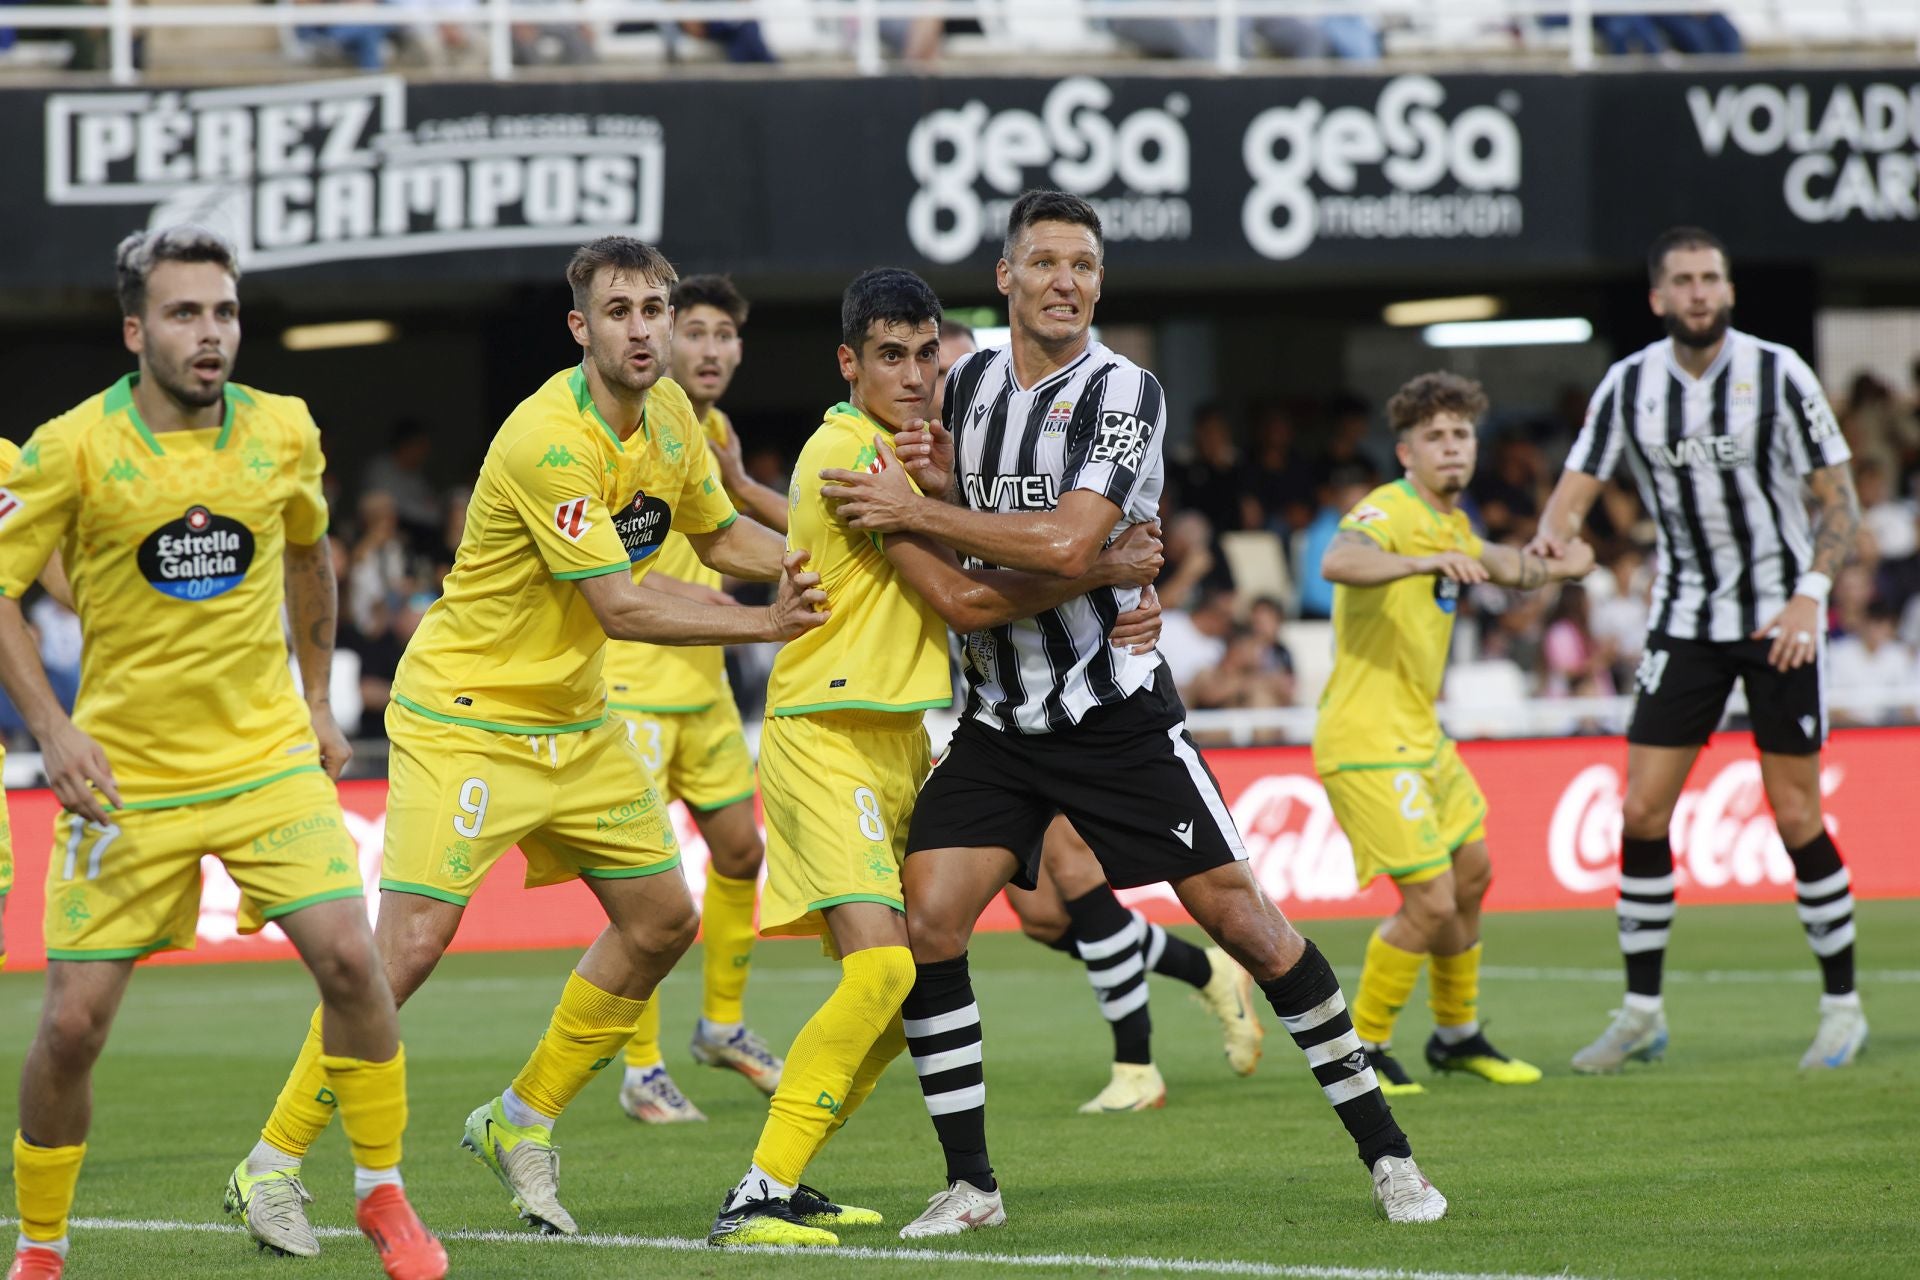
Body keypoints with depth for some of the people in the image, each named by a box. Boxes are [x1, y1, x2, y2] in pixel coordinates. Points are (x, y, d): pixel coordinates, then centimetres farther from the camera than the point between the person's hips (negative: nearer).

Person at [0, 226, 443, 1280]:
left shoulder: (283, 433, -1)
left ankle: (383, 1195, 4)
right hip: (125, 776, -2)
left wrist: (317, 698, 19)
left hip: (268, 757, 2)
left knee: (349, 958, -15)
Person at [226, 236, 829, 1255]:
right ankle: (275, 1161, -5)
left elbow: (718, 533, 18)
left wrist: (799, 564, 1)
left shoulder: (668, 414, 1)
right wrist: (762, 626, -25)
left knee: (660, 920, 9)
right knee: (411, 942, -15)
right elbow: (619, 607, -27)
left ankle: (521, 1123, 24)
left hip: (574, 717, 9)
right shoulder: (548, 440, -26)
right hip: (464, 713, -9)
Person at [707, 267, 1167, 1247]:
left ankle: (782, 1182, 17)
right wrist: (1102, 572, -10)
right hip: (828, 735, -10)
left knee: (906, 980, 10)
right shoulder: (850, 450, -15)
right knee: (880, 965, -22)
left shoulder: (896, 448, 16)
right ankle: (755, 1198, -23)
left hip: (894, 738, 10)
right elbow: (960, 599, -18)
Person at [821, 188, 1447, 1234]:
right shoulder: (969, 383, 7)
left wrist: (916, 512, -21)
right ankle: (969, 1185, 0)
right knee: (927, 922, -11)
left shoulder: (1124, 391, -12)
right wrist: (935, 483, -3)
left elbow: (1067, 544, -24)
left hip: (1117, 707, -5)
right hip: (999, 720, 5)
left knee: (1242, 918, -5)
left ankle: (1382, 1146, 6)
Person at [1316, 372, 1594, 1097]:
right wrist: (1423, 561, -55)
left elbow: (1486, 561, 37)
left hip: (1421, 736, 10)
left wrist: (1553, 569, 32)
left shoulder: (1447, 521, 11)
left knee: (1472, 873, 21)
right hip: (1368, 741, -10)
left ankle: (1456, 1035, 39)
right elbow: (1339, 563, -42)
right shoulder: (1389, 513, -18)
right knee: (1431, 904, -13)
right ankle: (1361, 1051, 3)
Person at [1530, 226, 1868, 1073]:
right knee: (1642, 812, -3)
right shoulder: (1629, 385, -1)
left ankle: (1842, 1005, 9)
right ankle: (1641, 1013, 6)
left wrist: (1811, 592, -20)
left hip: (1780, 620, -3)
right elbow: (1577, 488, -1)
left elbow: (1839, 501, -6)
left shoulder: (1776, 373, -9)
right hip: (1684, 617, 3)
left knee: (1796, 815, -4)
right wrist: (1553, 535, -25)